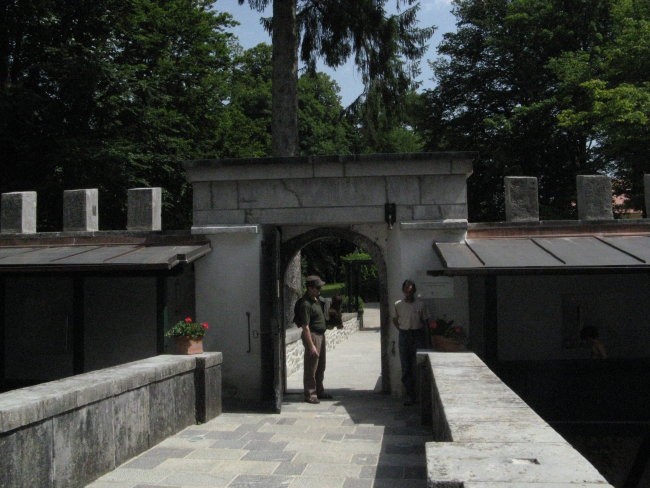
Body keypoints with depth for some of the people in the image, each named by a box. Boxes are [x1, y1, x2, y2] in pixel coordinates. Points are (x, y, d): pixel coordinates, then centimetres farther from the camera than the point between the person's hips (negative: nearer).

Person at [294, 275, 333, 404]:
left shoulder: (317, 299, 10)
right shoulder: (305, 304, -20)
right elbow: (305, 327, -23)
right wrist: (311, 346, -24)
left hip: (321, 335, 10)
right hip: (312, 336, -10)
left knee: (320, 367, 18)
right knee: (311, 368, -3)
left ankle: (319, 391, 29)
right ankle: (310, 395, 4)